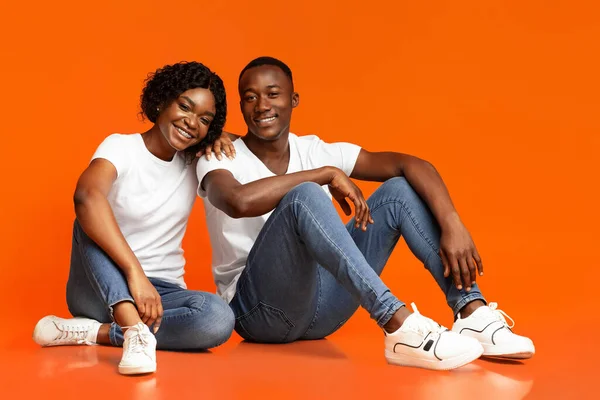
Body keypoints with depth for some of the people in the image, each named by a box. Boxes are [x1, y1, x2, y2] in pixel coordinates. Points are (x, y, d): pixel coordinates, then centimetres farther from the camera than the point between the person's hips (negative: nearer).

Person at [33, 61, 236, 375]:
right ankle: (136, 331, -47)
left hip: (161, 292, 3)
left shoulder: (194, 163, 7)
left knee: (218, 318, -30)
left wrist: (221, 139, 0)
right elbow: (86, 196, -33)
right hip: (99, 290, -3)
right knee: (92, 219, -32)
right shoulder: (122, 148, -10)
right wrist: (135, 273, -43)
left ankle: (94, 332, -21)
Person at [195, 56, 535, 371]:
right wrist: (326, 174, -22)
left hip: (321, 306, 5)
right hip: (259, 307, -5)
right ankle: (400, 327, -41)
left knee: (399, 190, -4)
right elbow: (240, 202, -33)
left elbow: (410, 164, -5)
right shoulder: (220, 159, -6)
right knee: (304, 195, -31)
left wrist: (453, 225, -23)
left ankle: (473, 315, -20)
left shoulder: (316, 151, 5)